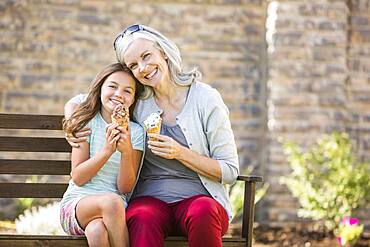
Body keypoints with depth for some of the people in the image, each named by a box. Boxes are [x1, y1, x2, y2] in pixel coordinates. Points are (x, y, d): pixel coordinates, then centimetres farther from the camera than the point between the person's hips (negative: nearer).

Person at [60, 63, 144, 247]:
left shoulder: (136, 132, 5)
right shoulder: (87, 123, 3)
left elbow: (125, 188, 1)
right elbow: (78, 178, -4)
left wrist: (127, 152, -15)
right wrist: (107, 150, -16)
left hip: (116, 209, 0)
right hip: (76, 203, 0)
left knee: (97, 230, -35)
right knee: (111, 201, -34)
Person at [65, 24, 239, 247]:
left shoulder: (206, 99, -1)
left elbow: (230, 172, -1)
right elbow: (77, 102, 24)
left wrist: (180, 153, -13)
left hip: (199, 197, -1)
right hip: (149, 197, 1)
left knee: (203, 212, -38)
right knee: (142, 220, -36)